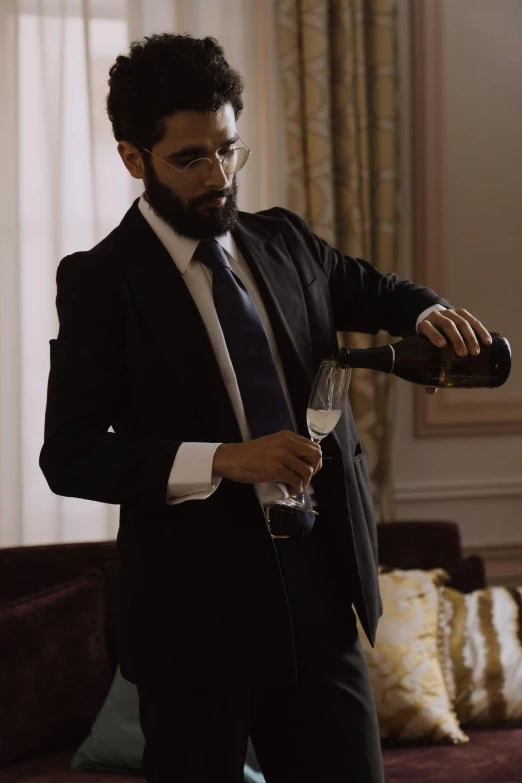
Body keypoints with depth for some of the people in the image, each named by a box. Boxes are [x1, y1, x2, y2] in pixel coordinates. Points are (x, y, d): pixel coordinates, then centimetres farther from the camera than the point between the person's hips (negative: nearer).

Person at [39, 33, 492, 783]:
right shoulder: (100, 279, -7)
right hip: (197, 612, -4)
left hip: (321, 590, 5)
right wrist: (224, 461, -24)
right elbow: (70, 455, -13)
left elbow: (368, 289, 28)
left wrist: (425, 311, 4)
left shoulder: (284, 240, 8)